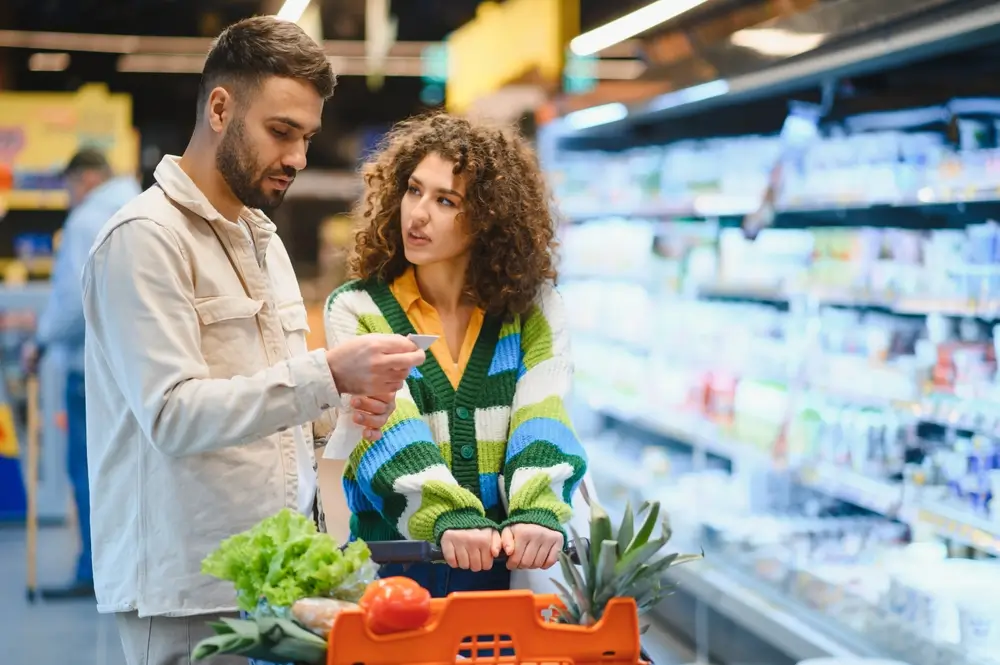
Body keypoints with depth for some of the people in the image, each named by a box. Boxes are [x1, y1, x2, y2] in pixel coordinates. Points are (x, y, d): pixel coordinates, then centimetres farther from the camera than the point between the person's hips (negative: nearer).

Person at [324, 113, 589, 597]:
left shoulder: (532, 308, 7)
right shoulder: (356, 310, 3)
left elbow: (541, 419, -6)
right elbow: (386, 431, -10)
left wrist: (537, 514, -25)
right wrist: (449, 520, -27)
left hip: (510, 565, 1)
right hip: (395, 567, -1)